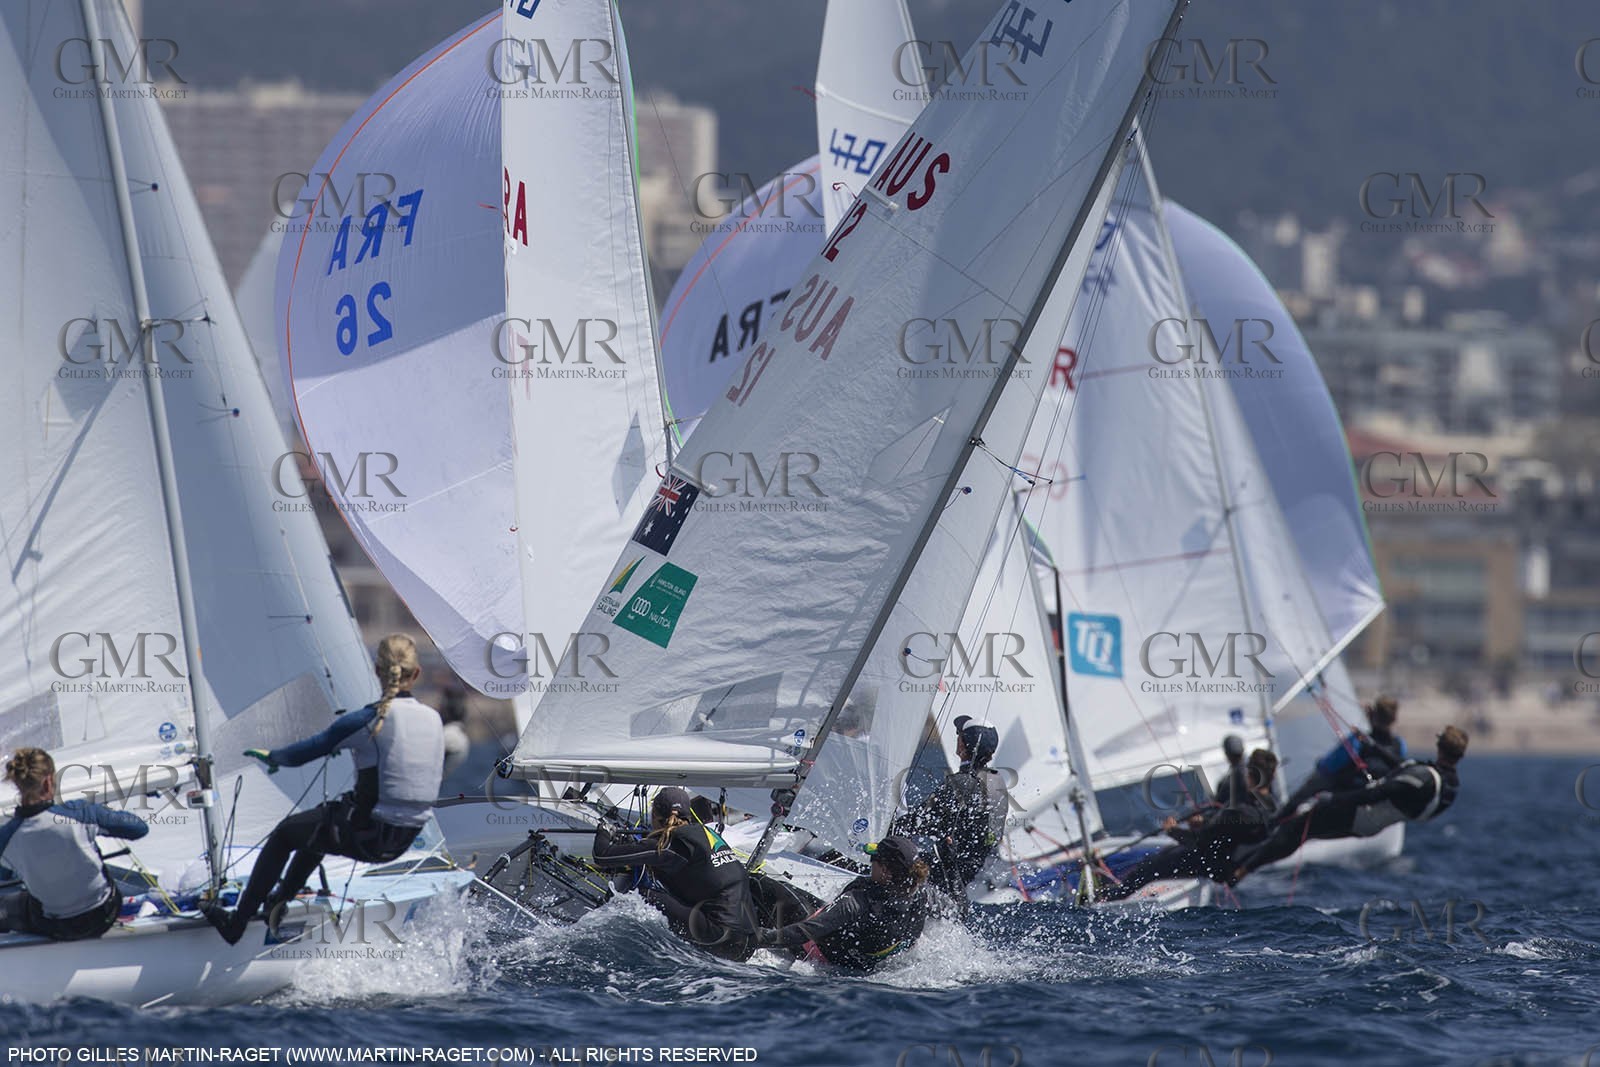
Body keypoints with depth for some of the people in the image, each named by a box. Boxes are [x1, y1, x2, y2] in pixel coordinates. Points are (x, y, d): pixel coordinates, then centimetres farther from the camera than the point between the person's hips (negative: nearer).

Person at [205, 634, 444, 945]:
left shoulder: (367, 721, -16)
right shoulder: (434, 720, 0)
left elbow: (302, 753, -8)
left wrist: (271, 757, 15)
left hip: (368, 837, -6)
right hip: (408, 839, 6)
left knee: (285, 833, 19)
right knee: (319, 819, 35)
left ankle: (236, 922, 25)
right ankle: (281, 898, 48)